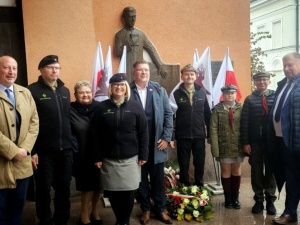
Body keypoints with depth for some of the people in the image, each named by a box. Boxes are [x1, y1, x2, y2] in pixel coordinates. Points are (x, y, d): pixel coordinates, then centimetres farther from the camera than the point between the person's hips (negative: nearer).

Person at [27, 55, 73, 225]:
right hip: (44, 151, -5)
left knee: (64, 189, 12)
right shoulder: (32, 91, -6)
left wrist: (72, 143, 11)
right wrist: (31, 151, -12)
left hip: (66, 150, 5)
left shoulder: (65, 91, 13)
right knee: (44, 190, 8)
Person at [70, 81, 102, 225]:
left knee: (98, 184, 13)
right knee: (87, 185, 6)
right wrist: (75, 148, -8)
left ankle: (94, 212, 33)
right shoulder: (70, 110, -6)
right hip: (82, 156, -3)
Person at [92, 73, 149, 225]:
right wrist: (97, 157, -3)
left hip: (130, 158, 0)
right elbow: (96, 135, 0)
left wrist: (143, 155, -4)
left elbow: (143, 132, 0)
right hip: (109, 159, 1)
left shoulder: (135, 107, 0)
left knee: (129, 192, 5)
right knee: (113, 192, 7)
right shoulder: (102, 108, 1)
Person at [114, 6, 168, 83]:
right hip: (126, 71, -3)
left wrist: (161, 67, 2)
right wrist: (126, 47, -24)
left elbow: (152, 50, 10)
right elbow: (117, 52, -6)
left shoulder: (140, 34, 11)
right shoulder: (120, 34, 1)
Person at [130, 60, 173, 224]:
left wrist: (166, 138, -3)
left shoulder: (159, 90, 3)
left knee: (158, 178, 12)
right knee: (141, 178, 12)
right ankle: (146, 209, 29)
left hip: (156, 143, 2)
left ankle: (160, 209, 29)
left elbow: (168, 114, 3)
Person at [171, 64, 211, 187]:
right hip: (183, 135, -2)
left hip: (199, 135, 2)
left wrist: (210, 132, 5)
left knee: (200, 163, 11)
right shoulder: (177, 93, -3)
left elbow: (207, 114, 7)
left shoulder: (201, 92, 5)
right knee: (183, 164, 9)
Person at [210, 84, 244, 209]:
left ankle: (235, 197, 27)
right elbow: (213, 129, -6)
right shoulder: (217, 109, -2)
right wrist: (215, 148, -12)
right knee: (226, 171, 8)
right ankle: (228, 197, 24)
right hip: (224, 146, -1)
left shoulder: (241, 108, 2)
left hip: (238, 146, 1)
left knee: (236, 171, 12)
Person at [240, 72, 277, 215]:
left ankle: (270, 200, 21)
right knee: (256, 171, 8)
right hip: (255, 142, 0)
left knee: (271, 171, 9)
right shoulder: (249, 99, 1)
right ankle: (259, 200, 21)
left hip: (272, 141, 0)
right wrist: (245, 142, -7)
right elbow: (244, 122, -1)